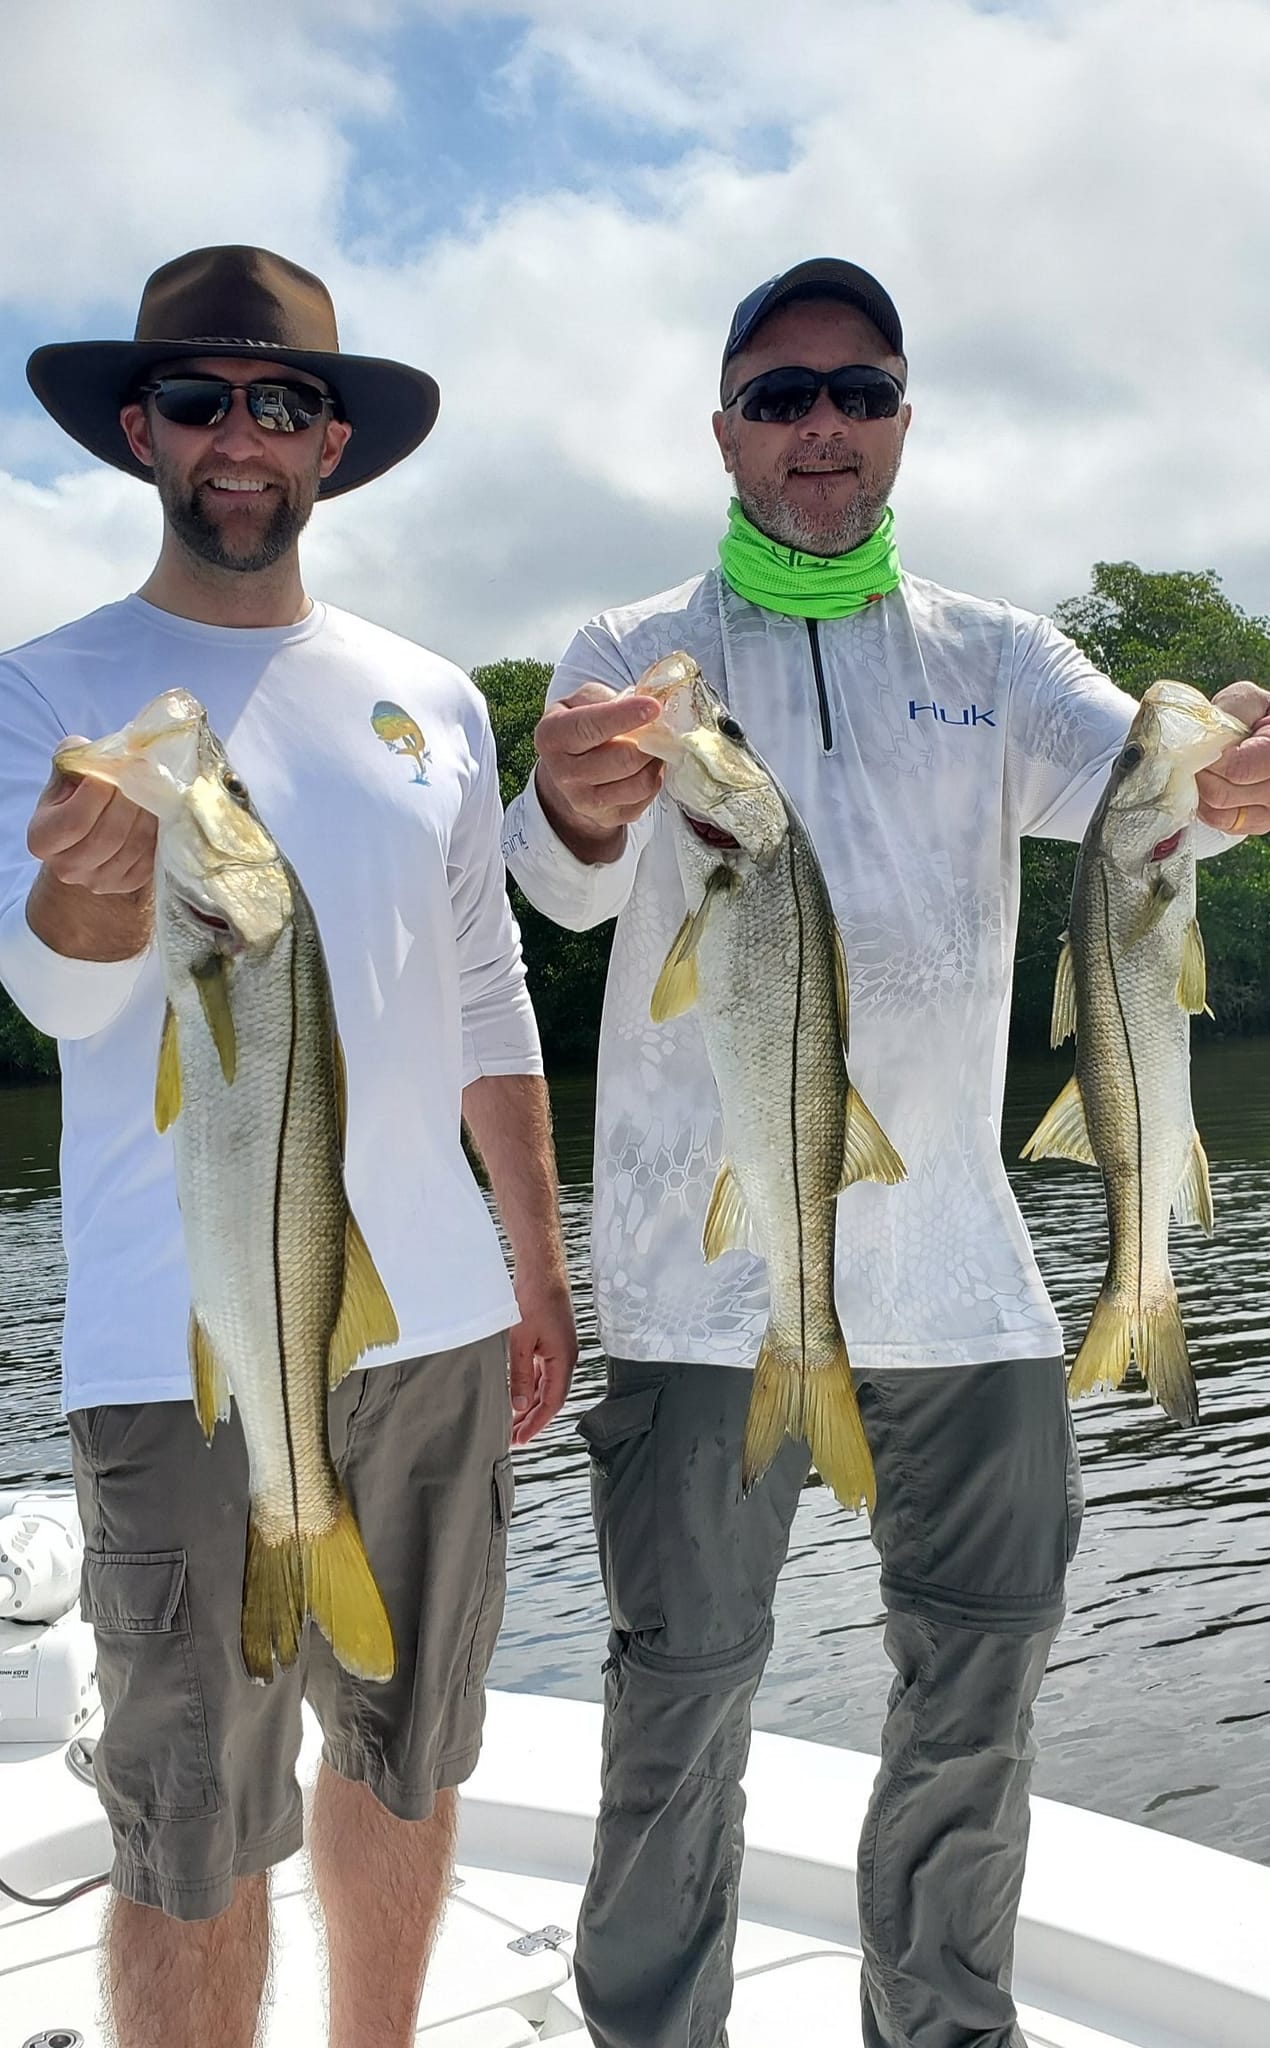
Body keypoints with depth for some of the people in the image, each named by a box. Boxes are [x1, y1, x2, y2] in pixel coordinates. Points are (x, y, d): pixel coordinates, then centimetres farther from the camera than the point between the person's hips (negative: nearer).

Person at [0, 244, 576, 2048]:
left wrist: (542, 1269, 14)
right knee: (194, 1839, 3)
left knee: (407, 1763, 17)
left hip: (434, 1324, 5)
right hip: (185, 1353, -4)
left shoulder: (433, 701, 11)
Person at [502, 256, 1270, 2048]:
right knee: (684, 1708, 2)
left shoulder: (992, 659, 10)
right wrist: (575, 808, -42)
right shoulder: (633, 661, 3)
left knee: (982, 1688, 14)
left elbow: (1126, 778, -10)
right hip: (707, 1276, -3)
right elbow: (574, 879, -16)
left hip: (958, 1272, 3)